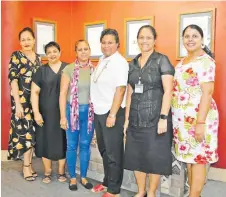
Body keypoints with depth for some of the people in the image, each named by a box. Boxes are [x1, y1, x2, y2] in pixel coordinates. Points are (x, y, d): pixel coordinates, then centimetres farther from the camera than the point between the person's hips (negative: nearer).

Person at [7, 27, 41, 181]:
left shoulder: (38, 57, 10)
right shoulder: (16, 56, -5)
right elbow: (13, 80, -12)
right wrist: (18, 103, -18)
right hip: (21, 100, -5)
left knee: (33, 131, 8)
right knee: (25, 131, -2)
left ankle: (29, 164, 21)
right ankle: (26, 166, 13)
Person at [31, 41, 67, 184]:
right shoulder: (42, 70, 3)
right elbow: (34, 92, -1)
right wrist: (36, 112, -9)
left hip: (64, 112, 0)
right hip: (46, 112, 0)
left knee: (62, 140, 7)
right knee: (46, 140, 7)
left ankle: (61, 171, 25)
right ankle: (47, 171, 25)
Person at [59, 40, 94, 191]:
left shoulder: (94, 69, 2)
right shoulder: (69, 69, -5)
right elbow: (63, 93, -6)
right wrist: (63, 116, -9)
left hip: (90, 111, 2)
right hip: (72, 110, -2)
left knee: (85, 145, 11)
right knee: (72, 145, 7)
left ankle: (83, 177, 26)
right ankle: (73, 178, 23)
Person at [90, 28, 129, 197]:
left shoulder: (119, 62, -13)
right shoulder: (102, 60, 12)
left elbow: (120, 89, -19)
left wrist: (112, 115, -21)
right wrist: (96, 108, 14)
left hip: (112, 112, -8)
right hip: (99, 112, 8)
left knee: (113, 152, 3)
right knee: (104, 150, 18)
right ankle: (107, 182, 35)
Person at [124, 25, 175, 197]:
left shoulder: (161, 60, -3)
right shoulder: (133, 63, 11)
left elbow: (168, 91, -10)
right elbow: (130, 93, 11)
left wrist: (164, 118, -17)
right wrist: (127, 118, 9)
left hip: (155, 116, -5)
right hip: (136, 117, 5)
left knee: (154, 156, 3)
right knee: (136, 155, 9)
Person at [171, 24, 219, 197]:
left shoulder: (205, 61, -10)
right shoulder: (183, 62, 14)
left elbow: (207, 92, -17)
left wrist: (201, 122, -21)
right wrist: (176, 118, 15)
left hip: (197, 117, -8)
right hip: (182, 118, 8)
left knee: (198, 159, 2)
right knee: (189, 158, 15)